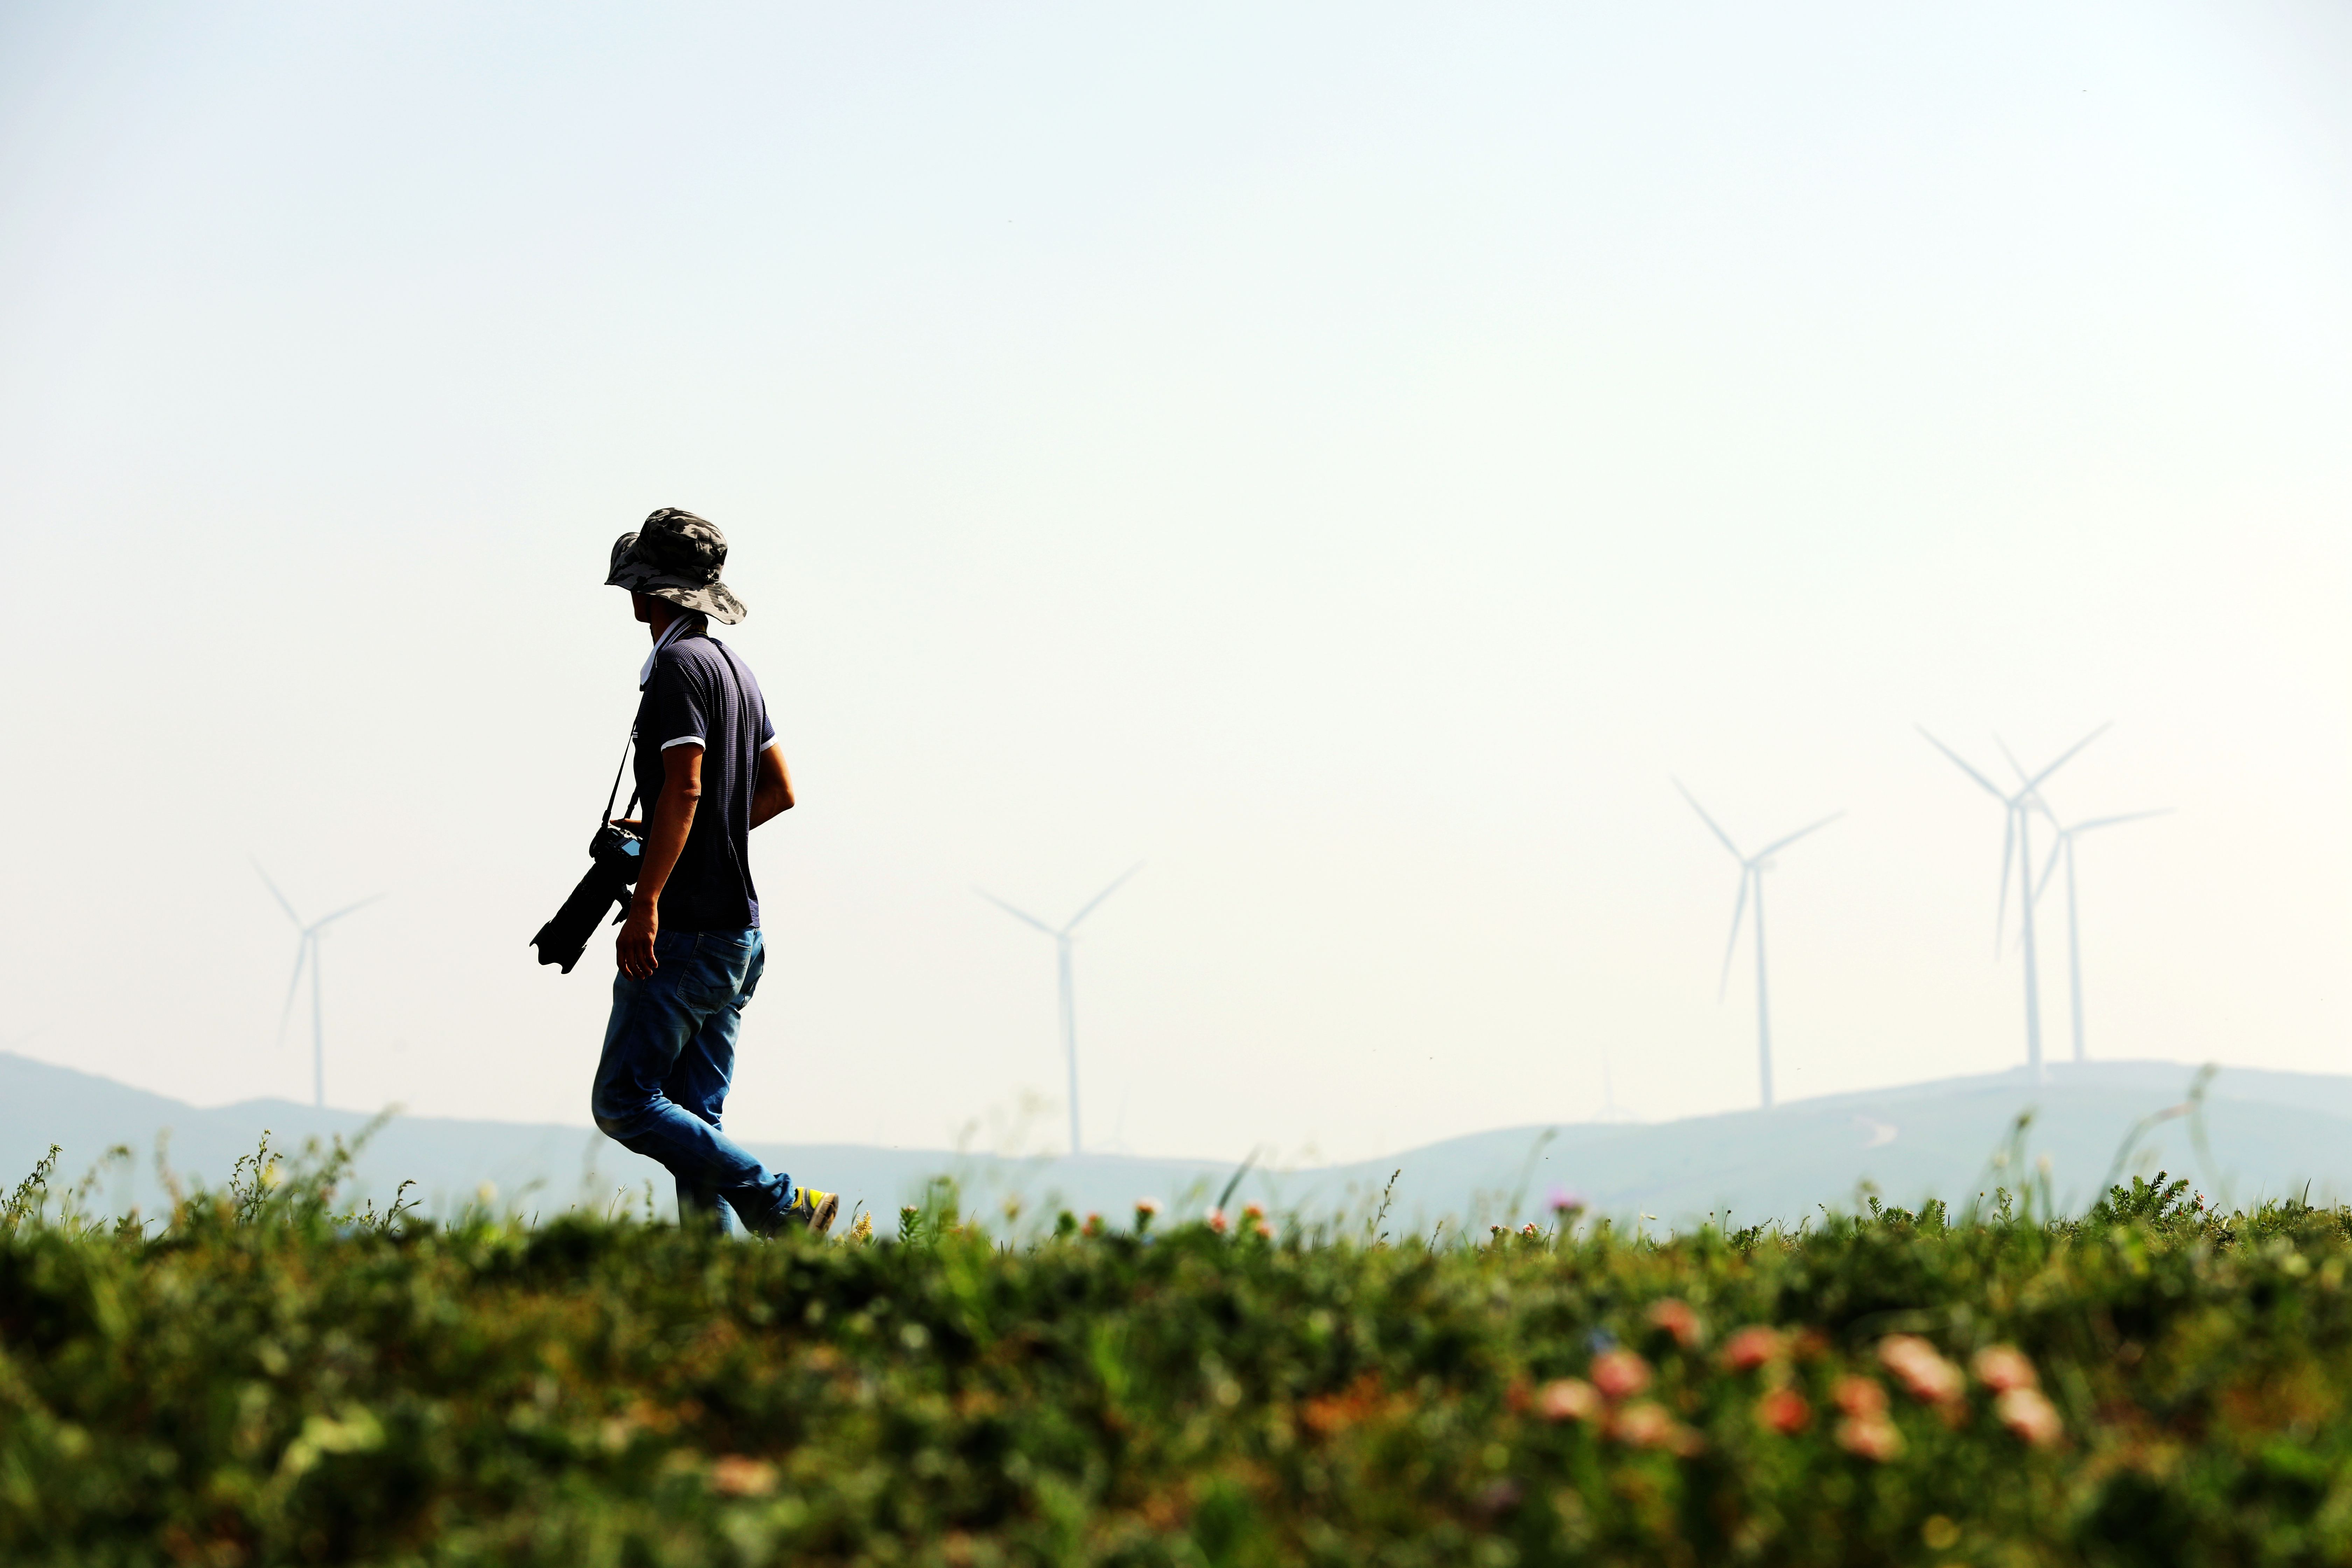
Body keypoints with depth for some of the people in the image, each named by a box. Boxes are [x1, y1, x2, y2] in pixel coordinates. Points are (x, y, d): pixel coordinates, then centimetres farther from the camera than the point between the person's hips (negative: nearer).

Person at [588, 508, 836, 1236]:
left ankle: (783, 1209, -16)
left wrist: (645, 904, -26)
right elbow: (778, 790, 23)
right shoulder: (736, 669, 17)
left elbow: (684, 788, -22)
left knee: (625, 1103, -9)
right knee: (691, 1120, 9)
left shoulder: (680, 665, -12)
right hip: (737, 931, 10)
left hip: (684, 932, -10)